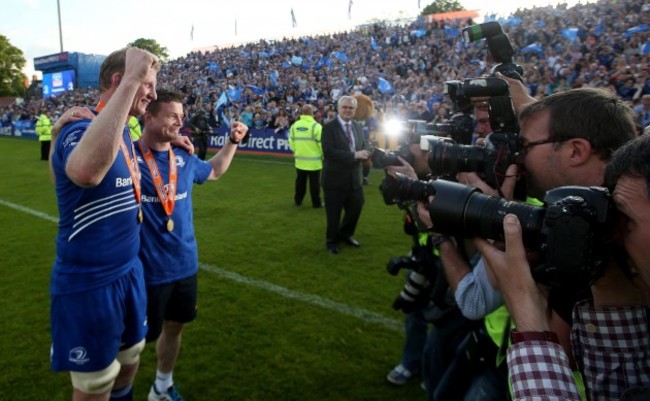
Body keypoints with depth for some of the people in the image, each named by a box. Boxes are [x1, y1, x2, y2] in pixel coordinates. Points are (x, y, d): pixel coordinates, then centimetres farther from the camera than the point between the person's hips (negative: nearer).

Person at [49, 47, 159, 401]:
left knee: (128, 365, 25)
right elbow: (86, 170, -49)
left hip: (129, 273, 8)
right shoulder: (81, 131, -22)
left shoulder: (124, 133, 5)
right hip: (88, 286, -8)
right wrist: (131, 80, -45)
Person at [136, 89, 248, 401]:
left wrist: (233, 141, 14)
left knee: (174, 326, 22)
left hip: (185, 263, 6)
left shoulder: (184, 158, 2)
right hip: (148, 269, -6)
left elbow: (213, 171, 23)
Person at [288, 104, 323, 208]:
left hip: (300, 159, 5)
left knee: (300, 181, 17)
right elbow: (321, 143, -13)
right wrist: (324, 155, 3)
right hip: (313, 160, -5)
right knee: (314, 183, 4)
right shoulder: (316, 126, -15)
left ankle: (298, 200, 25)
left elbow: (291, 141, 9)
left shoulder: (294, 125, 2)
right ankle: (316, 203, 10)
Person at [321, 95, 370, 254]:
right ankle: (331, 241, 28)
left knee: (355, 208, 15)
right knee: (334, 213, 8)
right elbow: (328, 151, -22)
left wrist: (362, 155, -16)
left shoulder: (357, 128, 11)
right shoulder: (329, 127, -10)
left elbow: (363, 148, 10)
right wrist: (353, 155, -24)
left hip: (354, 178, 6)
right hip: (335, 178, -6)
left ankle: (345, 234, 39)